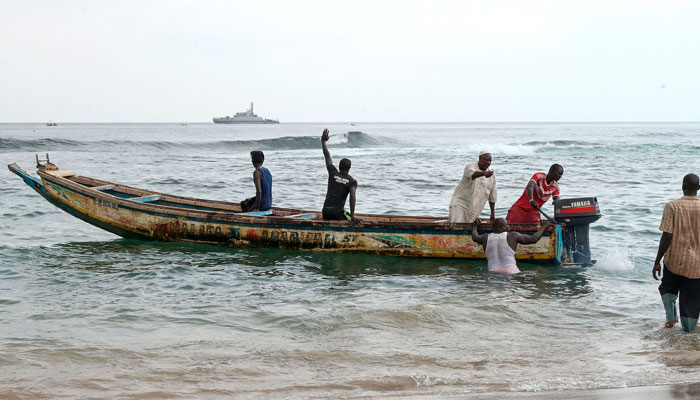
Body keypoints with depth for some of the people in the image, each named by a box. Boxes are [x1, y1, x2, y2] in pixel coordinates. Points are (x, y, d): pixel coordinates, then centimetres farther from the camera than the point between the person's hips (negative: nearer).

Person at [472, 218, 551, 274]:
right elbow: (533, 239, 12)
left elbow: (475, 237, 41)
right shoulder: (512, 236, 6)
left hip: (493, 273, 4)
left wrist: (475, 226, 61)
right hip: (511, 272, -4)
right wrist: (543, 226, 28)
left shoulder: (486, 238, 17)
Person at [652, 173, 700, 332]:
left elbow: (667, 236, -13)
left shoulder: (672, 206, -9)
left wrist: (657, 262, -6)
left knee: (667, 289, 24)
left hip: (675, 260, -1)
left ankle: (671, 317, 5)